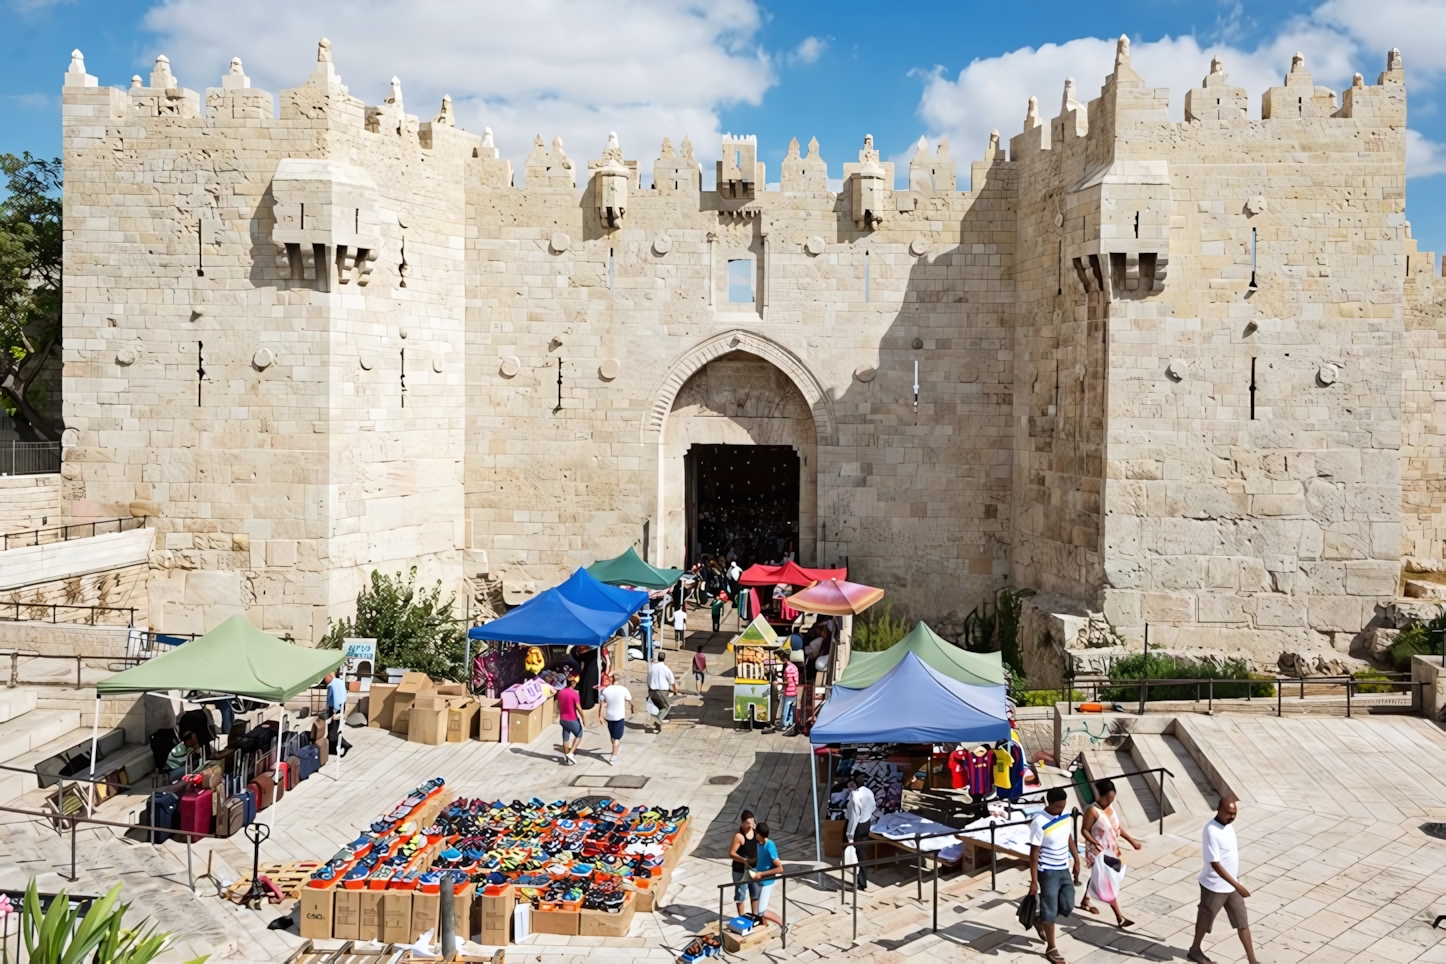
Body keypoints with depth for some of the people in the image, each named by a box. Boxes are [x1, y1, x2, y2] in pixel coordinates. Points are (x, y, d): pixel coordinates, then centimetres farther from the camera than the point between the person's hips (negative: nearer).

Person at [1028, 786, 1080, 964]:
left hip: (1064, 870, 7)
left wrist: (1077, 862, 18)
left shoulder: (1066, 817, -2)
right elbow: (1034, 853, -18)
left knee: (1067, 906, 10)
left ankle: (1040, 920, 36)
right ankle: (1051, 948, 18)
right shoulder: (1039, 823, -23)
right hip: (1048, 873, -6)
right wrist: (1034, 881, -17)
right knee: (1050, 911, 3)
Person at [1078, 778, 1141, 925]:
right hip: (1098, 852, -8)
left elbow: (1117, 827, 11)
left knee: (1097, 878, 23)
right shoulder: (1092, 811, -22)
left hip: (1111, 851, 8)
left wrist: (1132, 840, 9)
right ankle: (1120, 917, -2)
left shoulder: (1110, 807, 1)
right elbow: (1084, 830, -18)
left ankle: (1085, 901, 42)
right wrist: (1096, 843, -30)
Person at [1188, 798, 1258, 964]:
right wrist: (1237, 885, -30)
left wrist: (1236, 883, 20)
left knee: (1242, 922, 10)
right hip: (1215, 886, -7)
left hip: (1231, 885, 7)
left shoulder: (1227, 824, -1)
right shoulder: (1212, 831, -29)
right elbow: (1215, 864, -29)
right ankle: (1194, 950, 35)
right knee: (1205, 920, 13)